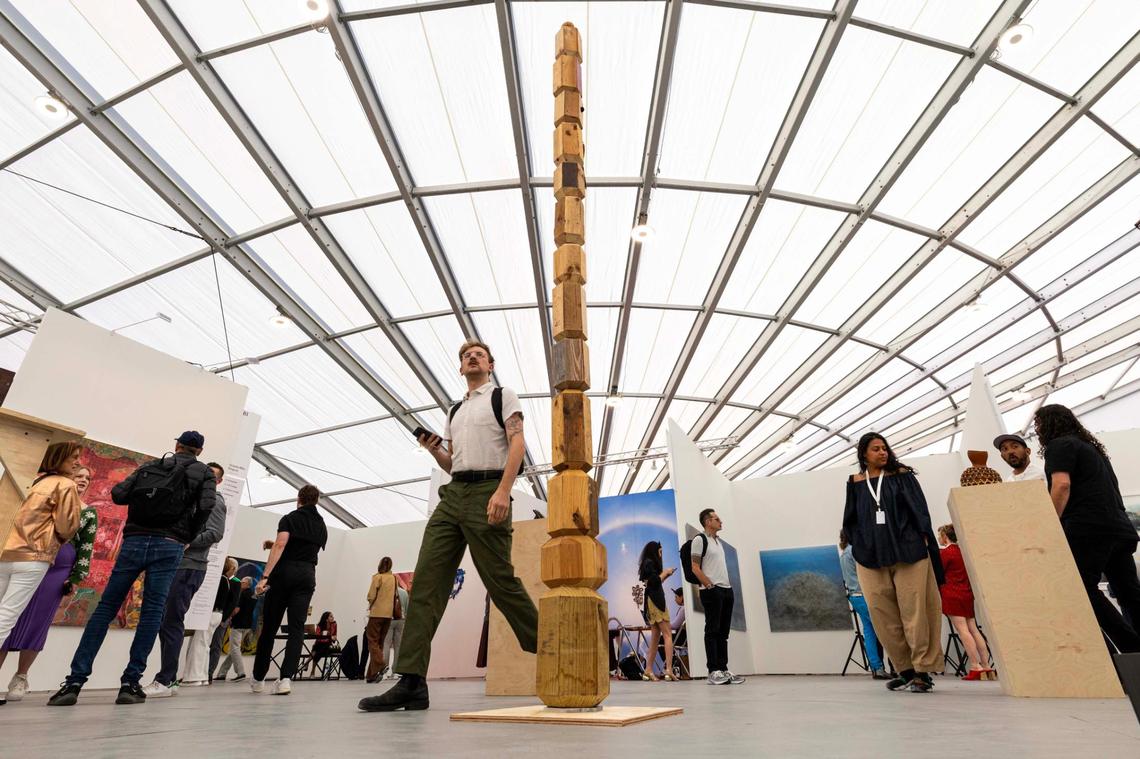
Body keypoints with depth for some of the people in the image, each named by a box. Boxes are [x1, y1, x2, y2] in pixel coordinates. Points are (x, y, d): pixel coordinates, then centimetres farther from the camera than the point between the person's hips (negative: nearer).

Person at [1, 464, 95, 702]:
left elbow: (86, 548, 5)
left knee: (36, 623, -1)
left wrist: (76, 578, -3)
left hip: (59, 570, -1)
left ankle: (20, 678, 13)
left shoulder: (89, 514, 10)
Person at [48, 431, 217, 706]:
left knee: (106, 608, 9)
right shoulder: (204, 472, 7)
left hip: (134, 541, 3)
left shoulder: (149, 466, 17)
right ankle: (130, 683, 1)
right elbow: (206, 507, -7)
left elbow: (118, 494, 6)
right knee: (152, 612, 2)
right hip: (168, 546, -2)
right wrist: (189, 538, 5)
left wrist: (141, 493, 26)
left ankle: (75, 681, 5)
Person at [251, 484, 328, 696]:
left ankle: (258, 679, 22)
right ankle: (286, 678, -14)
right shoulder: (322, 526, 15)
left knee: (269, 627, 10)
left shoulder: (289, 518, 3)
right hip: (307, 576, 2)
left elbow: (280, 545, -13)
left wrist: (265, 576, -18)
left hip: (284, 573, -2)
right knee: (297, 628, 0)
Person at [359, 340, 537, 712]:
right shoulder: (455, 411, 26)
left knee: (501, 581, -6)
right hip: (453, 494, 7)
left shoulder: (503, 396, 6)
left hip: (487, 491, -7)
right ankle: (412, 681, -4)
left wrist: (503, 491, -21)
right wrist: (433, 449, 5)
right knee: (427, 579, -5)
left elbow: (517, 443, -8)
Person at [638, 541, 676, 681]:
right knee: (668, 634, -11)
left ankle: (649, 670, 10)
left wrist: (665, 575, 13)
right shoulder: (650, 563, -8)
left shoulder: (648, 563, 19)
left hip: (653, 602, 9)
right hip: (655, 602, -9)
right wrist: (664, 572, -3)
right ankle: (668, 668, -18)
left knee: (655, 636, 9)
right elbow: (654, 581, -17)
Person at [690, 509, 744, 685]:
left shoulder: (718, 540, 19)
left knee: (723, 631, 9)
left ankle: (723, 669, 14)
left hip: (727, 590, 8)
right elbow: (695, 567, -11)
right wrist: (710, 585, -15)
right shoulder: (700, 540, -6)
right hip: (712, 591, -8)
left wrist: (728, 586, 11)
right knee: (712, 631, -5)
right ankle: (713, 671, -1)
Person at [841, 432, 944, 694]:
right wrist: (861, 545, 4)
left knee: (913, 611, -3)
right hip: (871, 557, 2)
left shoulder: (902, 475, 6)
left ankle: (923, 671, 9)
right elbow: (850, 520, 14)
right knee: (883, 616, 3)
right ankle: (906, 670, 15)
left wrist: (923, 539, -7)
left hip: (907, 551, -2)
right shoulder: (855, 483, 10)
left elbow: (919, 509, 2)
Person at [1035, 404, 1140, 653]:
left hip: (1088, 529, -9)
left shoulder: (1059, 445, -2)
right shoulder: (1092, 446, 26)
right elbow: (1110, 487, 27)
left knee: (1084, 592, -9)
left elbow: (1061, 486, -15)